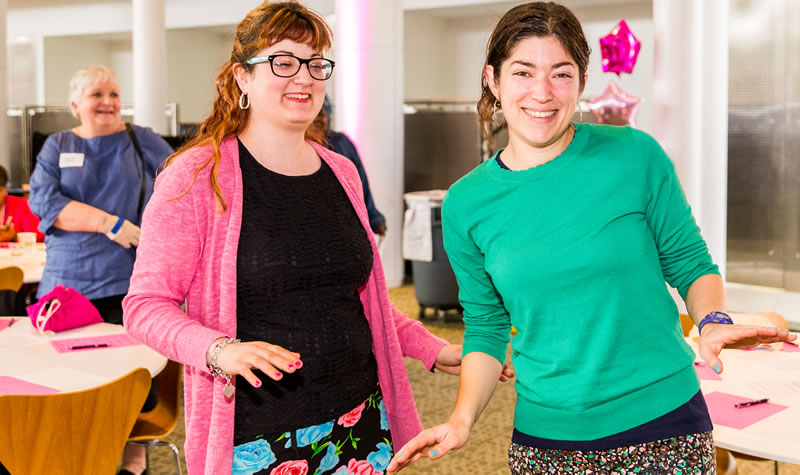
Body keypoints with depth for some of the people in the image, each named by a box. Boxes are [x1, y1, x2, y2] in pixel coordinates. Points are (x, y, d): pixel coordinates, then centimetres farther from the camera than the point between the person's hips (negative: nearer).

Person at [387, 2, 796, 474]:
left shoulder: (636, 156, -8)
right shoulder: (466, 205, -2)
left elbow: (691, 265, 1)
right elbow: (486, 328, 5)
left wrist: (713, 322, -18)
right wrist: (462, 419, -8)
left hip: (665, 422, -1)